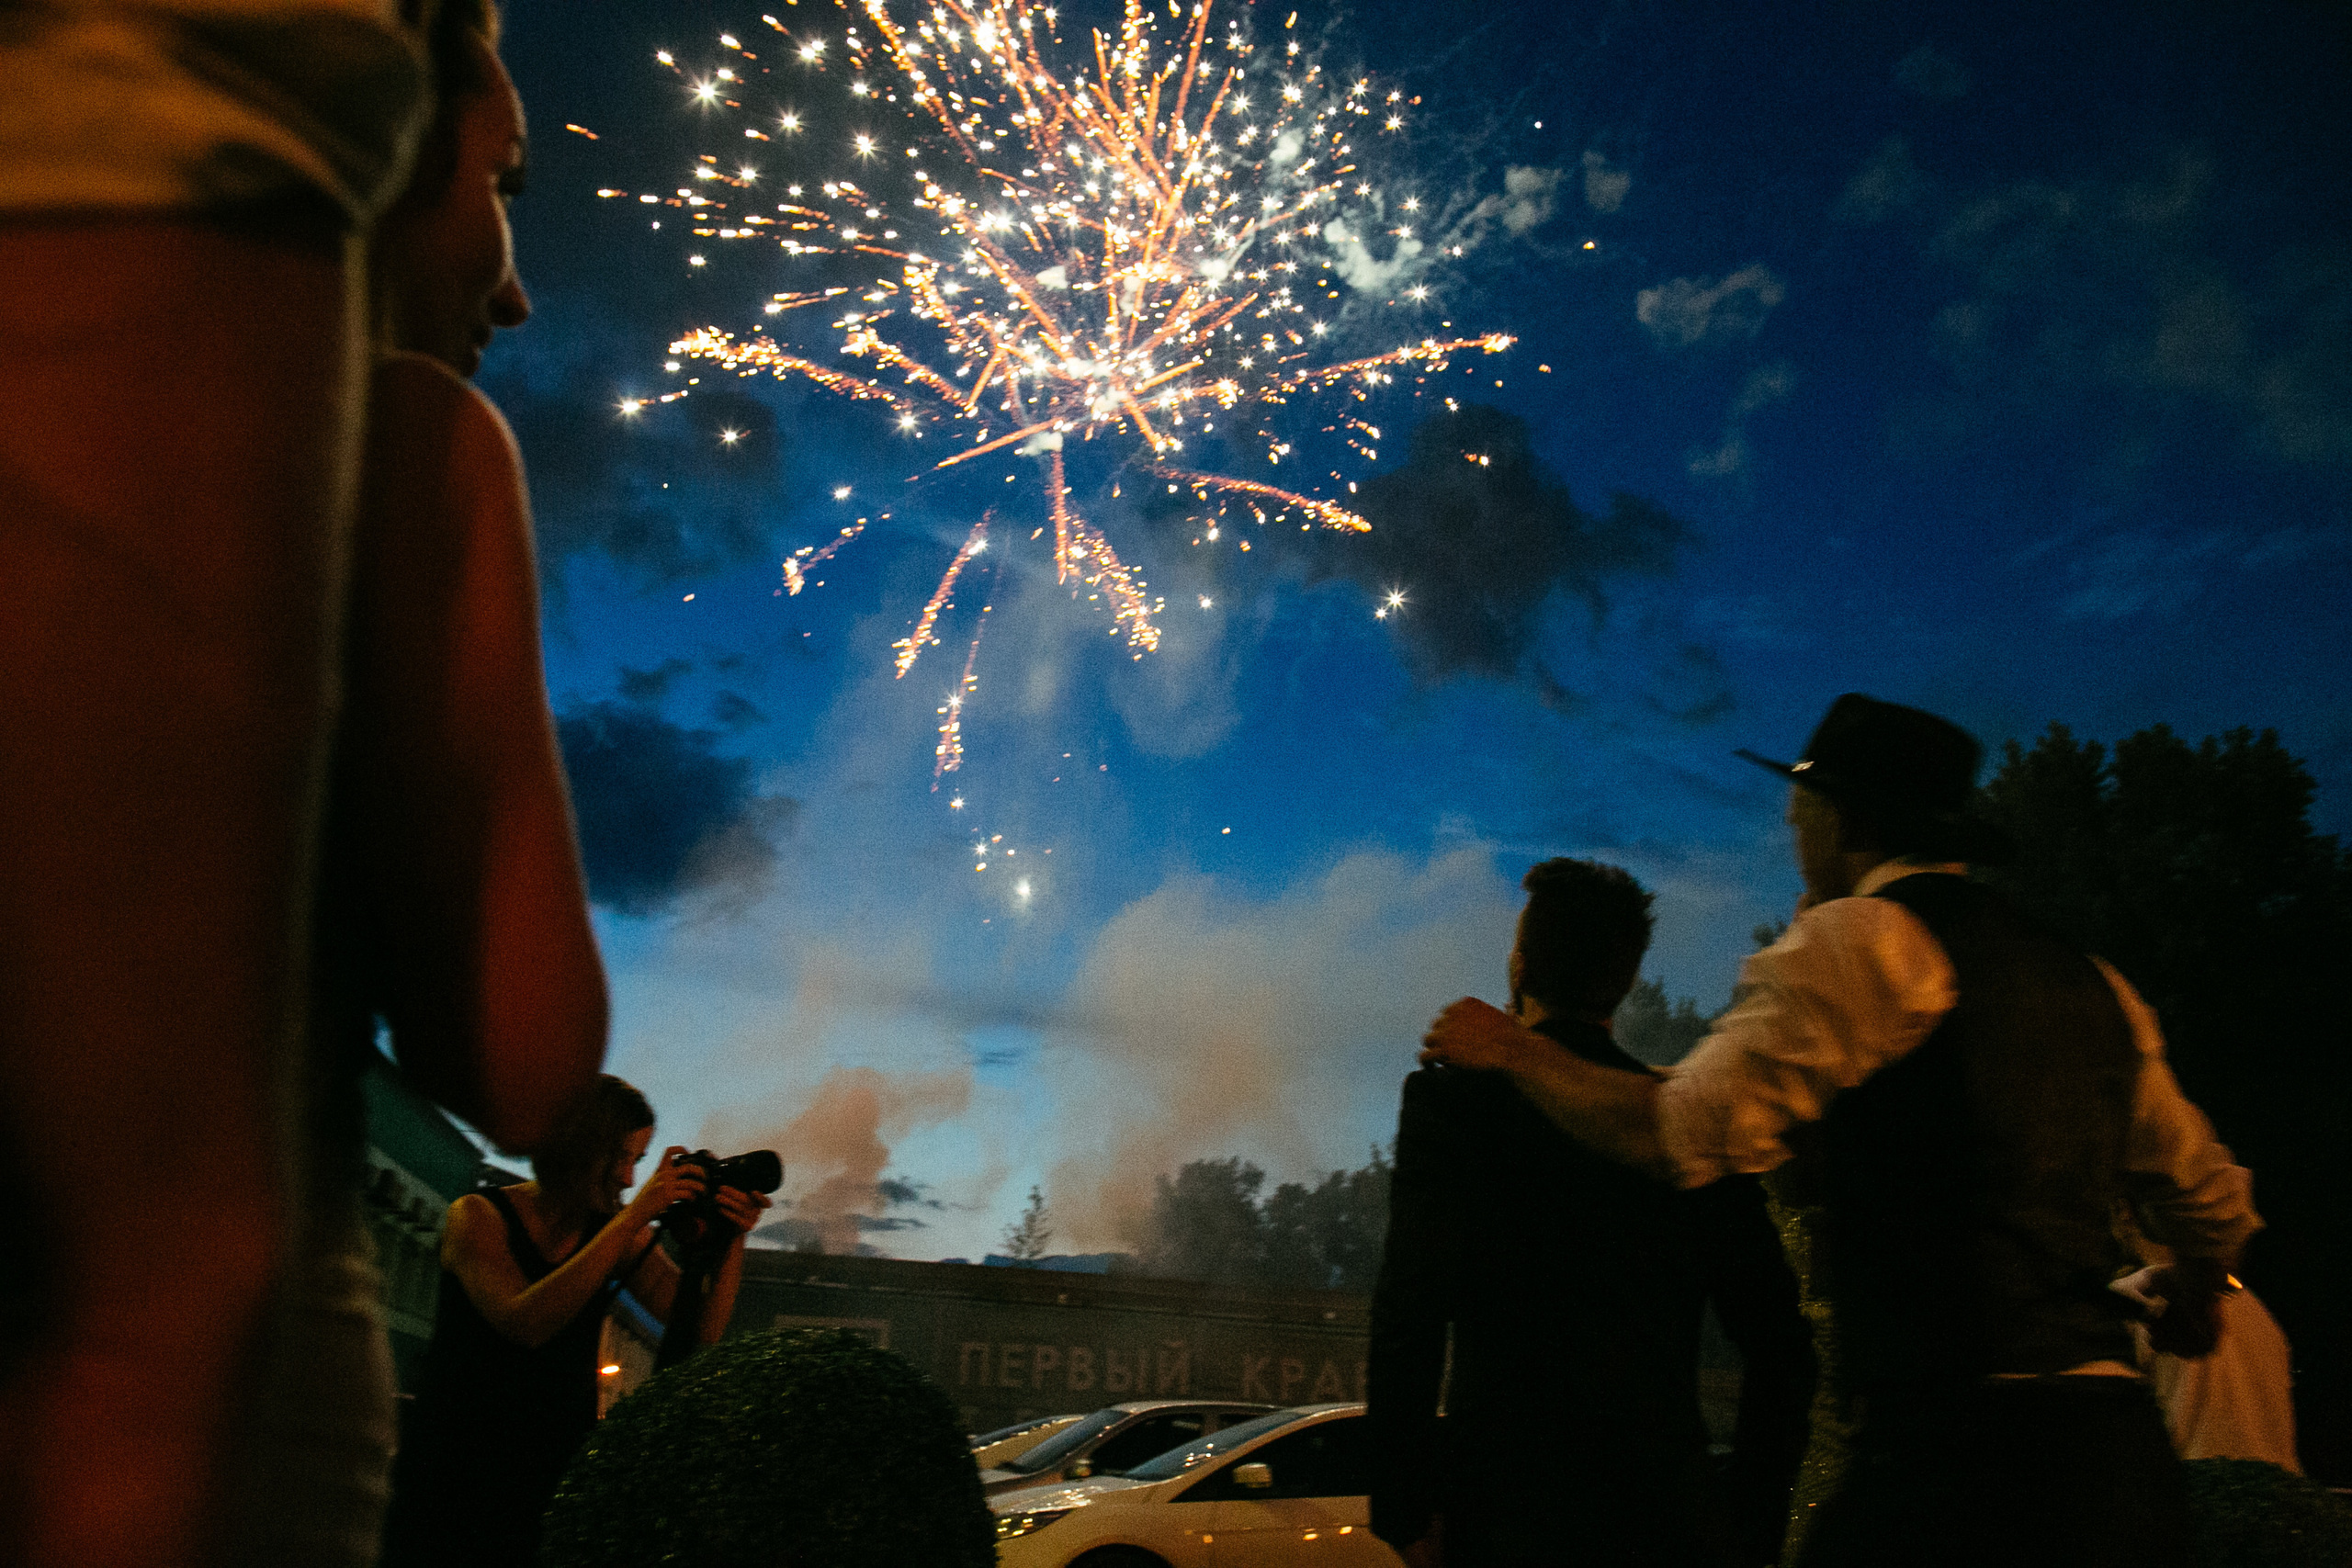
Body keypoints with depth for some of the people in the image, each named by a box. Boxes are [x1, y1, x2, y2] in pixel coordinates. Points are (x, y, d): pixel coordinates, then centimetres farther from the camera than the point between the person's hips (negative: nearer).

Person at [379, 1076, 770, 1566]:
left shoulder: (618, 1232, 0)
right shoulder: (478, 1215, -10)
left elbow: (703, 1330, -6)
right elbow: (525, 1323, -28)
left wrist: (732, 1240, -22)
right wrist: (635, 1217, -30)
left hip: (556, 1473, 3)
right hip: (454, 1468, -3)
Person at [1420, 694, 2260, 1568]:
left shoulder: (1861, 937, -5)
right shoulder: (2089, 985, 19)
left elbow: (1691, 1134, -13)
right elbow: (2213, 1204, 28)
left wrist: (1513, 1052, 1)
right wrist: (2190, 1301, 50)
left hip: (1965, 1450, -8)